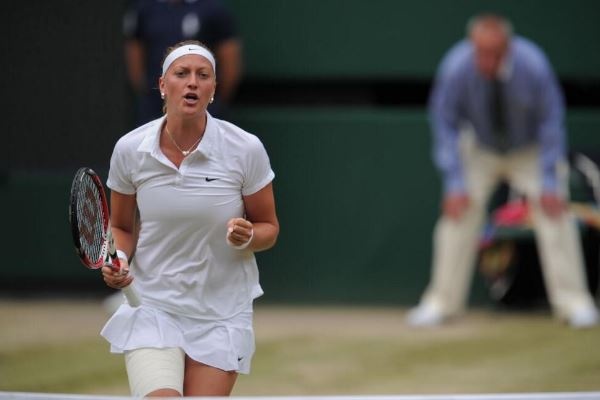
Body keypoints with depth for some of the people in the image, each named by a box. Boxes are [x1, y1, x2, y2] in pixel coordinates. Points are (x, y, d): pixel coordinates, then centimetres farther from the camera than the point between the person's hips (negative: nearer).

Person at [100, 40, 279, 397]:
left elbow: (269, 228, 2)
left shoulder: (246, 149, -10)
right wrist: (119, 260, -11)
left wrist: (248, 237, -20)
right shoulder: (130, 149, -5)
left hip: (222, 316, 0)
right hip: (152, 307, 0)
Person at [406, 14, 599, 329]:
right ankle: (442, 303, -1)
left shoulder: (533, 66, -31)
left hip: (530, 150, -1)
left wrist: (550, 182, -23)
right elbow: (445, 125, -16)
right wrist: (454, 182, -23)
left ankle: (574, 303, -7)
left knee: (554, 209, -14)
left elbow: (551, 121, -19)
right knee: (457, 211, -11)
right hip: (480, 151, 1)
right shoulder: (455, 69, -29)